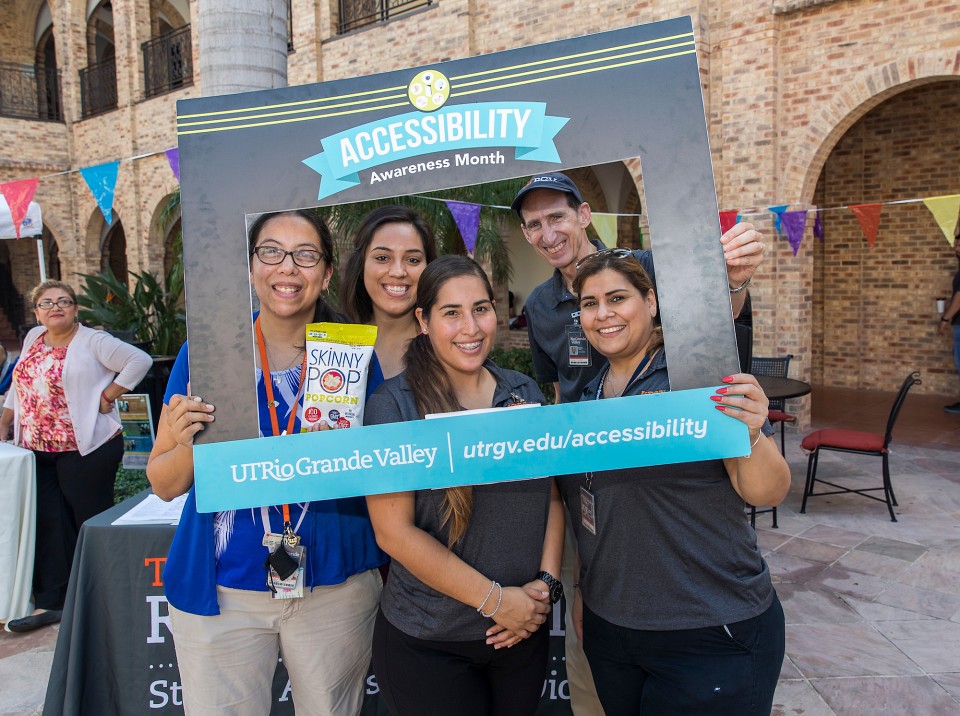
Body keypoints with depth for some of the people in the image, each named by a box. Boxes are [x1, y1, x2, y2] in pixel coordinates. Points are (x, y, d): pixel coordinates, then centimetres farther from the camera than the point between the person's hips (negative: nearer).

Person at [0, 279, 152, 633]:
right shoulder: (33, 339, 14)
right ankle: (50, 603, 11)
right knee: (49, 526, 5)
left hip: (87, 448, -6)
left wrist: (107, 397, -12)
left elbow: (139, 361, -12)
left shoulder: (93, 341, -7)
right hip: (38, 450, 6)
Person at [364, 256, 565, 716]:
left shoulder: (525, 393, 2)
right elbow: (394, 531, -17)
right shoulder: (393, 406, -12)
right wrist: (494, 599, -16)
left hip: (523, 632, 4)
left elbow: (553, 496, 6)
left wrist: (545, 582, -8)